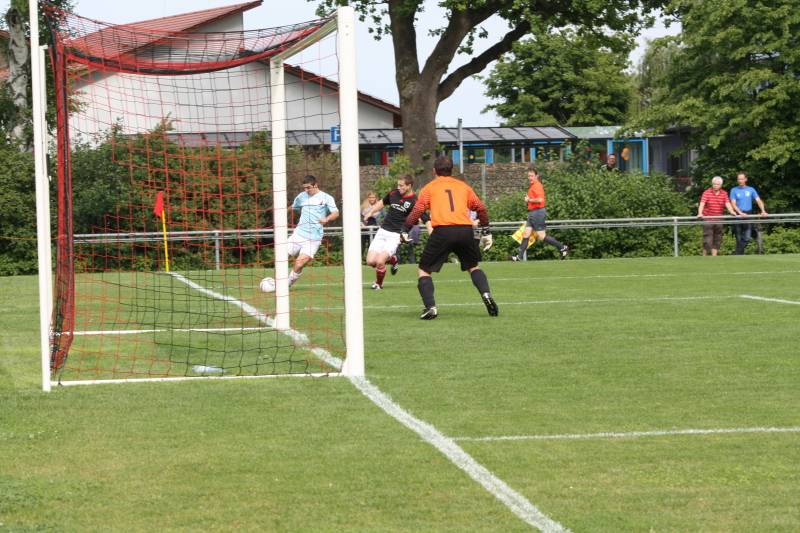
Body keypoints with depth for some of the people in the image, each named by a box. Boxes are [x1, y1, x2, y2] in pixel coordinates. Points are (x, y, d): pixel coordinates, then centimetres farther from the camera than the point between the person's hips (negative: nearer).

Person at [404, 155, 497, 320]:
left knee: (423, 270, 10)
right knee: (474, 267, 24)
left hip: (442, 231, -3)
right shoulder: (463, 186, 21)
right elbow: (480, 208, 18)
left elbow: (417, 211, 3)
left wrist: (405, 230, 10)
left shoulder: (430, 188, 14)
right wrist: (486, 231, 25)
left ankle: (430, 307, -8)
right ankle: (486, 294, 0)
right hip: (465, 230, 3)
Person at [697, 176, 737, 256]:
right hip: (708, 219, -4)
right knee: (707, 240, -6)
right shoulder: (707, 193, -6)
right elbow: (702, 204, -17)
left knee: (717, 240, 7)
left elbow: (727, 204, -6)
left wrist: (732, 212, -26)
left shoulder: (724, 194, 5)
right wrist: (700, 213, -35)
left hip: (718, 219, 4)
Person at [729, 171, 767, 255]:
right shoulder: (734, 190, 6)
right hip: (738, 216, -1)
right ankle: (739, 255, 8)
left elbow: (758, 201, 4)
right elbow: (733, 204, -4)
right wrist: (741, 213, -19)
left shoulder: (751, 190, 10)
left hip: (748, 216, 1)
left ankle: (739, 252, 6)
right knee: (739, 239, 0)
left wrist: (763, 211, -14)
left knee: (747, 238, -10)